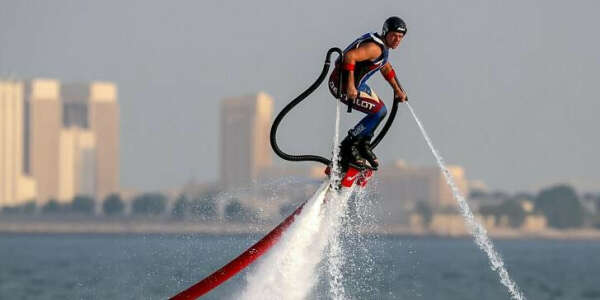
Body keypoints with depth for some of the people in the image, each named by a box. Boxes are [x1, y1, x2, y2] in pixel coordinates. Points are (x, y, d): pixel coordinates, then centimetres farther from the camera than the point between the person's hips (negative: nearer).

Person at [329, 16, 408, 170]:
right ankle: (347, 147, -9)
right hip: (342, 85, -11)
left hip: (356, 83, 11)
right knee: (379, 111, -15)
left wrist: (398, 90, 34)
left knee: (381, 110, 19)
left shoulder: (383, 45, 10)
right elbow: (350, 56, -35)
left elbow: (386, 68, 29)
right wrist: (350, 86, -37)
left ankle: (363, 145, 24)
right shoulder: (375, 47, -22)